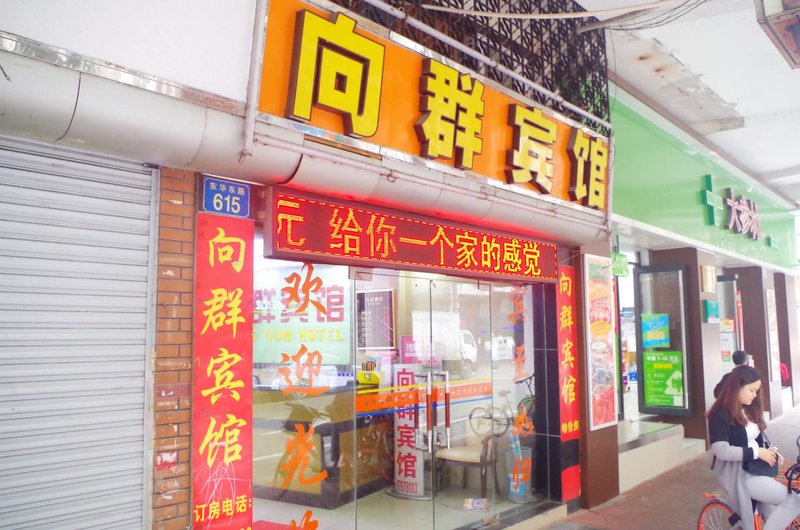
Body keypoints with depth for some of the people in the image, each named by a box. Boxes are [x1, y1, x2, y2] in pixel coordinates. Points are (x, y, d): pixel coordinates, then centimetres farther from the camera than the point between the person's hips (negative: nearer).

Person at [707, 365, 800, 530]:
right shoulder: (720, 414, -16)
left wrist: (770, 449, -1)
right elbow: (721, 451, -24)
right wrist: (756, 452, -22)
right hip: (737, 473, -9)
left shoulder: (750, 409, 11)